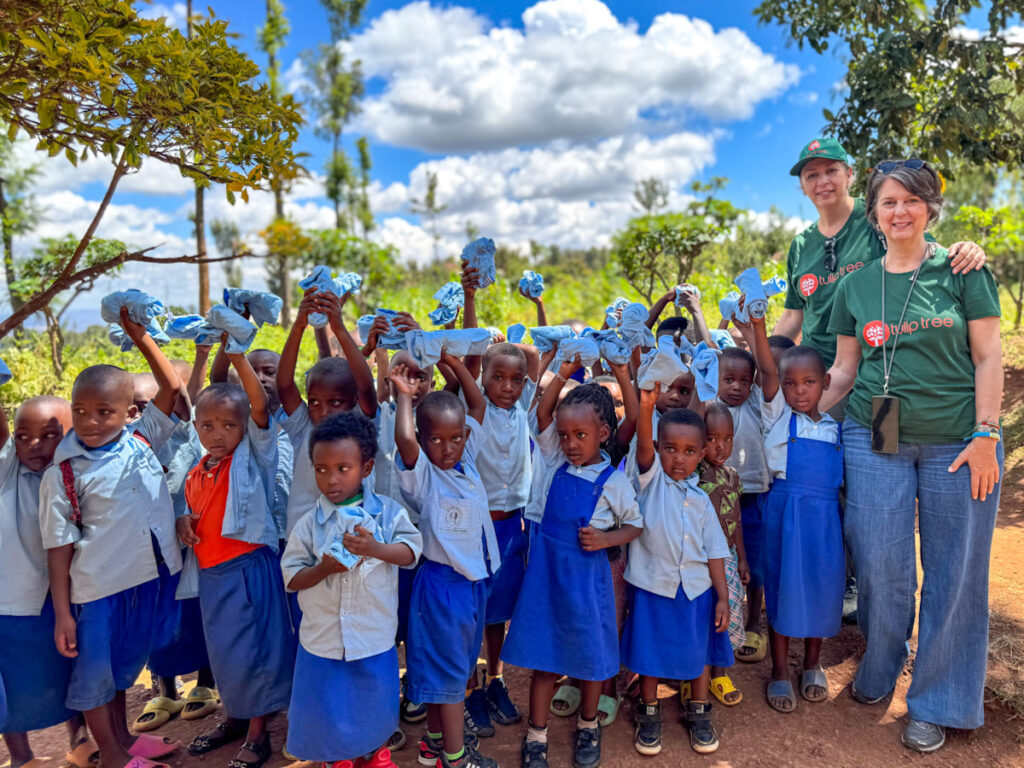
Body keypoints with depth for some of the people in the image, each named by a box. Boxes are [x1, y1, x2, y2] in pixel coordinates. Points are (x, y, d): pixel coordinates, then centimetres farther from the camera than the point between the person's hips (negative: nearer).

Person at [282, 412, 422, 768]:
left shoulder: (388, 512, -9)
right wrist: (324, 568, -24)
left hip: (375, 636, 0)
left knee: (375, 700, 19)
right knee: (327, 706, 15)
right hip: (323, 639, 0)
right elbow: (292, 577, -5)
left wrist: (375, 549, -30)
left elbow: (411, 551, -14)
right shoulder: (309, 524, -9)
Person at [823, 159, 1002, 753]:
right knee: (881, 566, 5)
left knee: (953, 571, 5)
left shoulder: (962, 271, 2)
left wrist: (986, 436, -9)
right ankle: (881, 668, 32)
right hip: (875, 441, 2)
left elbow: (989, 357, -1)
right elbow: (845, 369, 11)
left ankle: (937, 703, 24)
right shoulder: (857, 285, 9)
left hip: (957, 441, -1)